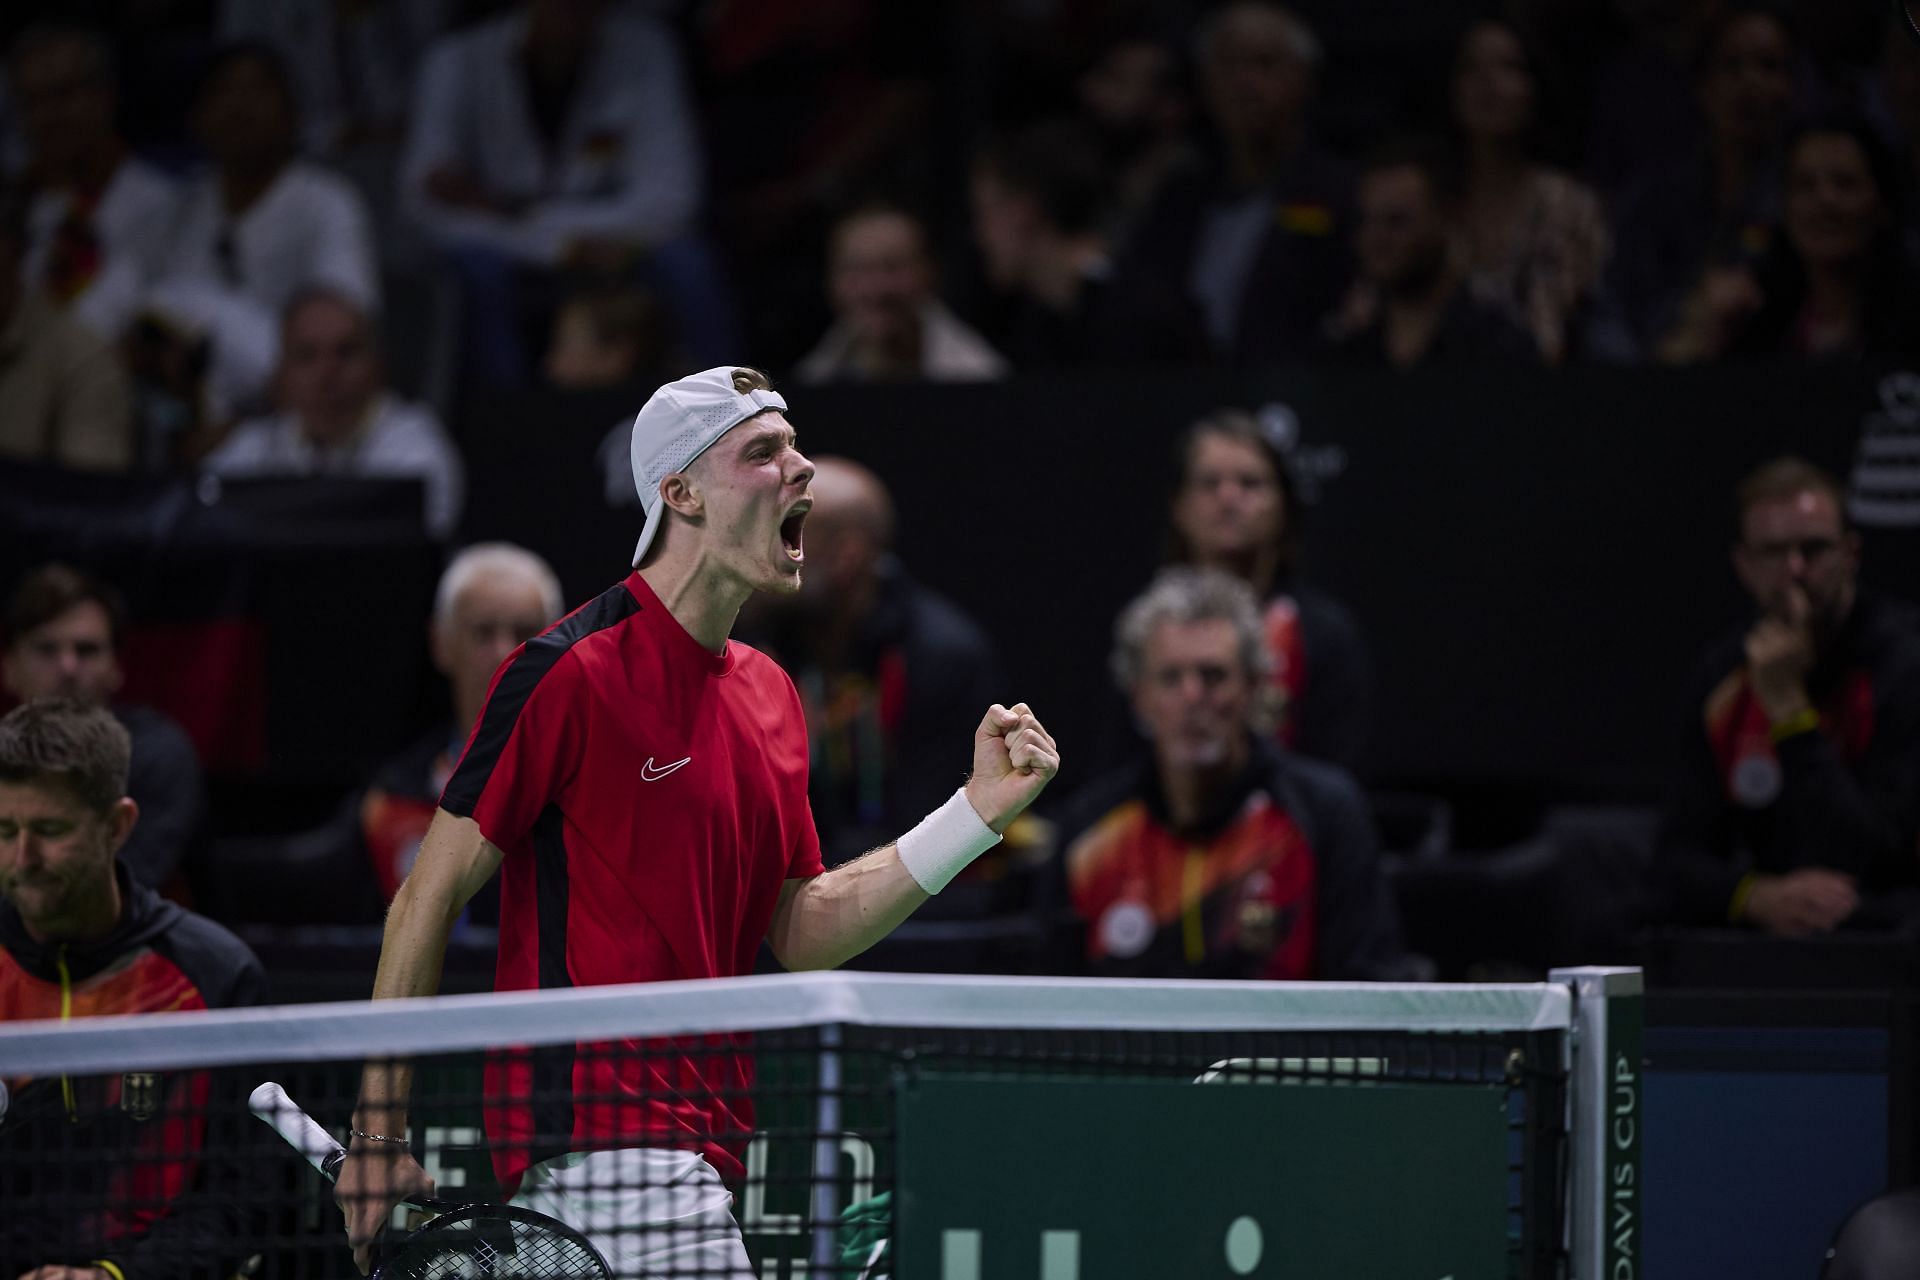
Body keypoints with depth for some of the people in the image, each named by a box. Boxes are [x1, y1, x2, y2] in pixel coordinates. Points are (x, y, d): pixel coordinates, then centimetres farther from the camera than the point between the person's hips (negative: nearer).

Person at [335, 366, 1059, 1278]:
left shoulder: (770, 696, 14)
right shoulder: (570, 671, -11)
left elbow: (801, 933, 17)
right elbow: (429, 895, -9)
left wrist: (979, 811, 7)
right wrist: (378, 1137, -11)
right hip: (600, 1129, -9)